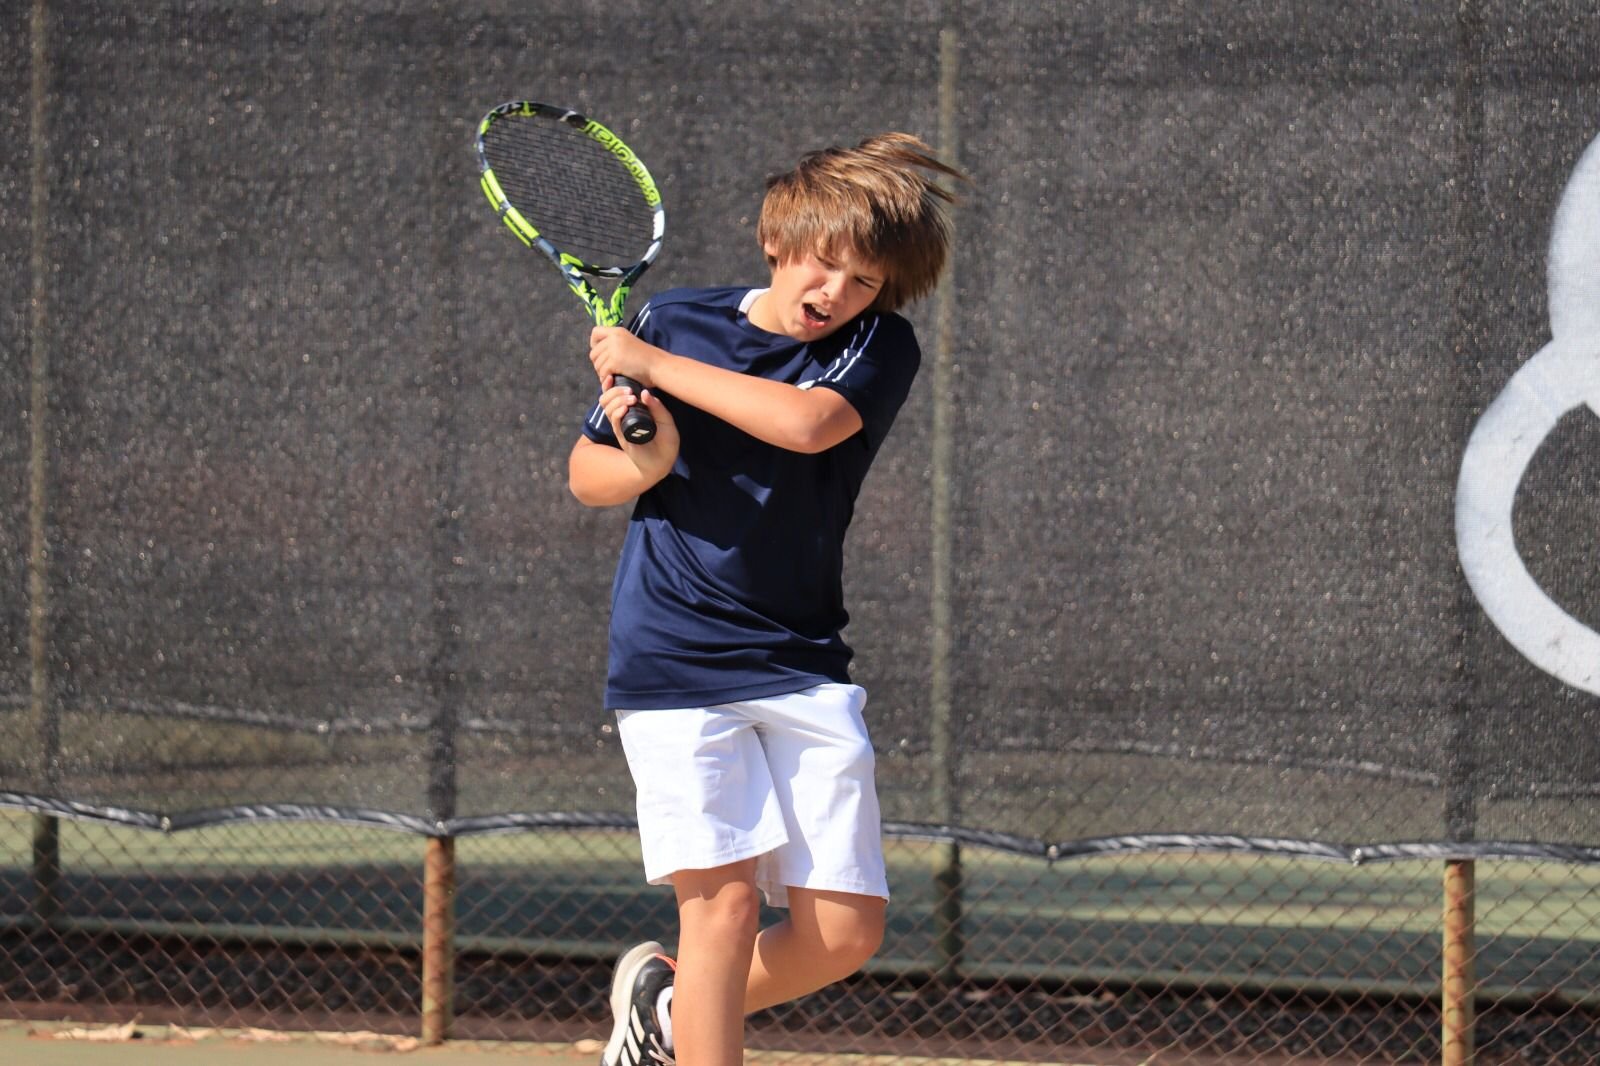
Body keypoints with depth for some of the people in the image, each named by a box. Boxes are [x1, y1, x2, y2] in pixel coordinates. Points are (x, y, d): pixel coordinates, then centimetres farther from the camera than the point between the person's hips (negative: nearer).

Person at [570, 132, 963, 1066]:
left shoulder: (880, 347, -1)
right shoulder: (678, 321, 3)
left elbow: (807, 422, -22)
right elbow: (587, 475, 11)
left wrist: (654, 365, -17)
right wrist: (652, 460, -11)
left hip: (804, 667, 2)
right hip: (675, 663, -2)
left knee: (846, 930, -3)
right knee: (727, 896, -14)